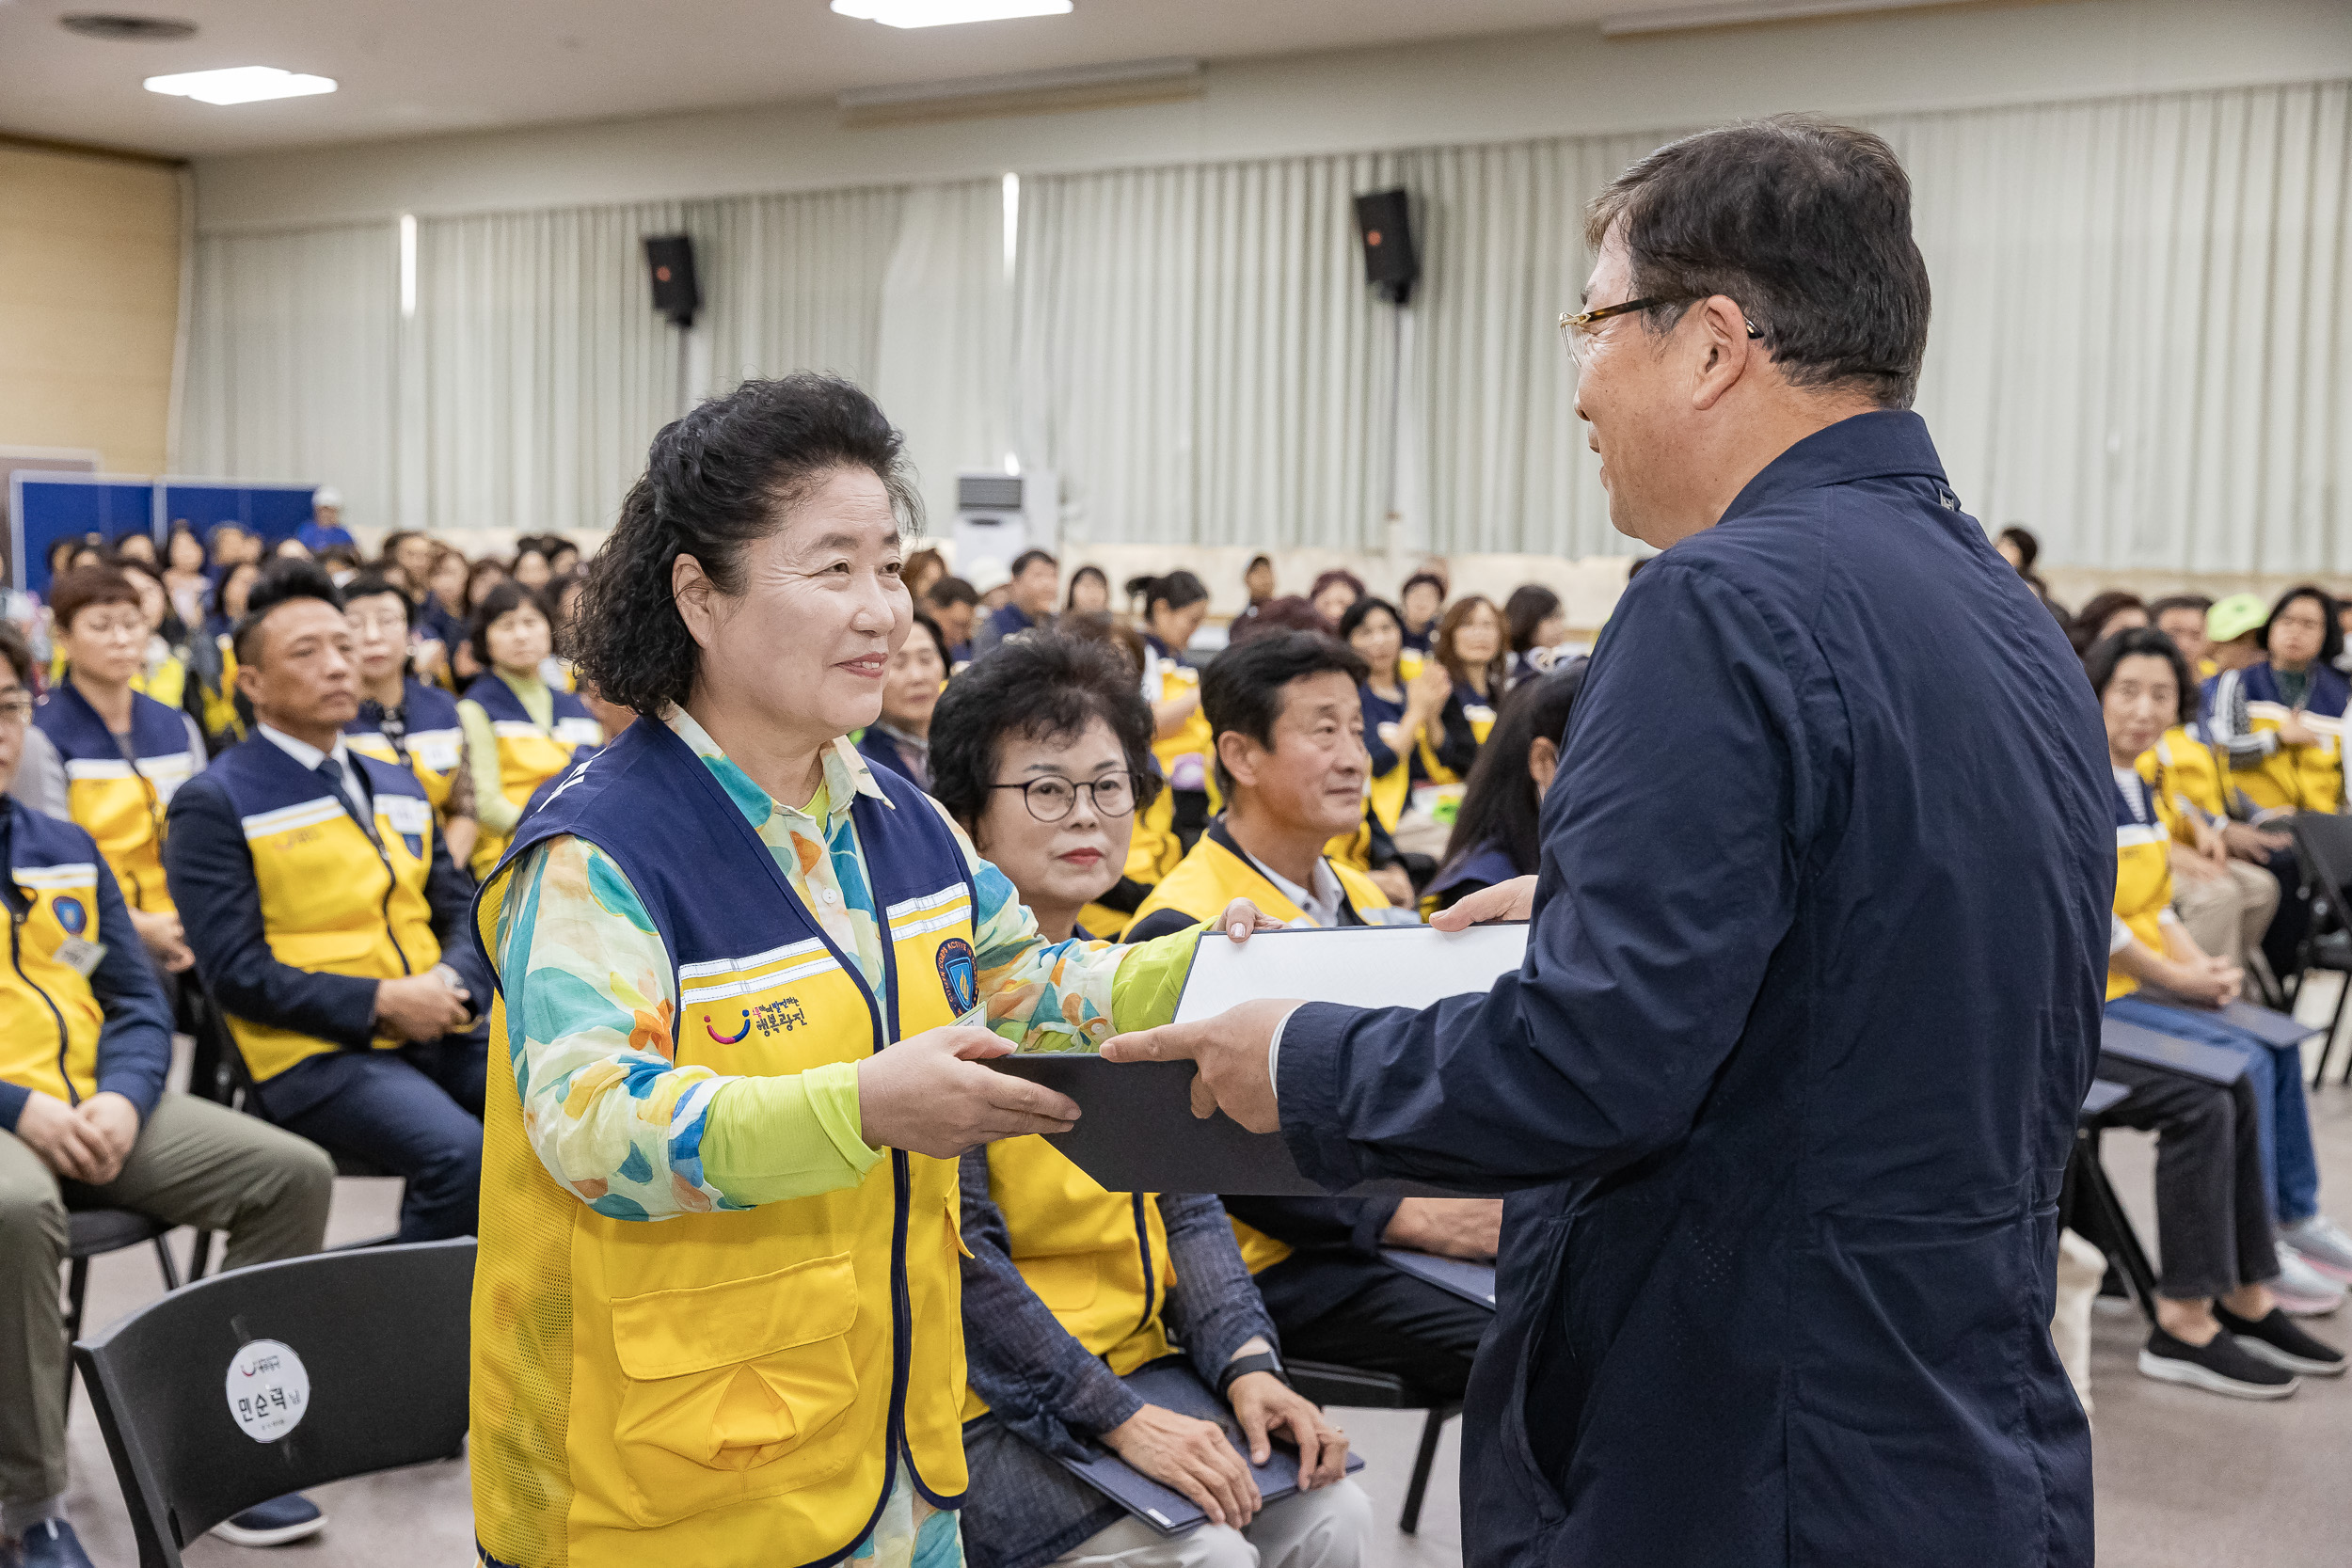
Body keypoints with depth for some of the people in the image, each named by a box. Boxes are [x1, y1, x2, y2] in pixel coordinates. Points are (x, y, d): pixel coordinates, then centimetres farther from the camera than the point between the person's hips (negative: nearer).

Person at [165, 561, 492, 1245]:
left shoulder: (396, 784, 20)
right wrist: (379, 1002, -16)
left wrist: (454, 982, -4)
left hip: (435, 1032, 6)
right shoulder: (215, 804, -1)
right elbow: (234, 971, -8)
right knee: (458, 1152, -32)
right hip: (315, 1055, -6)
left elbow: (462, 913, 19)